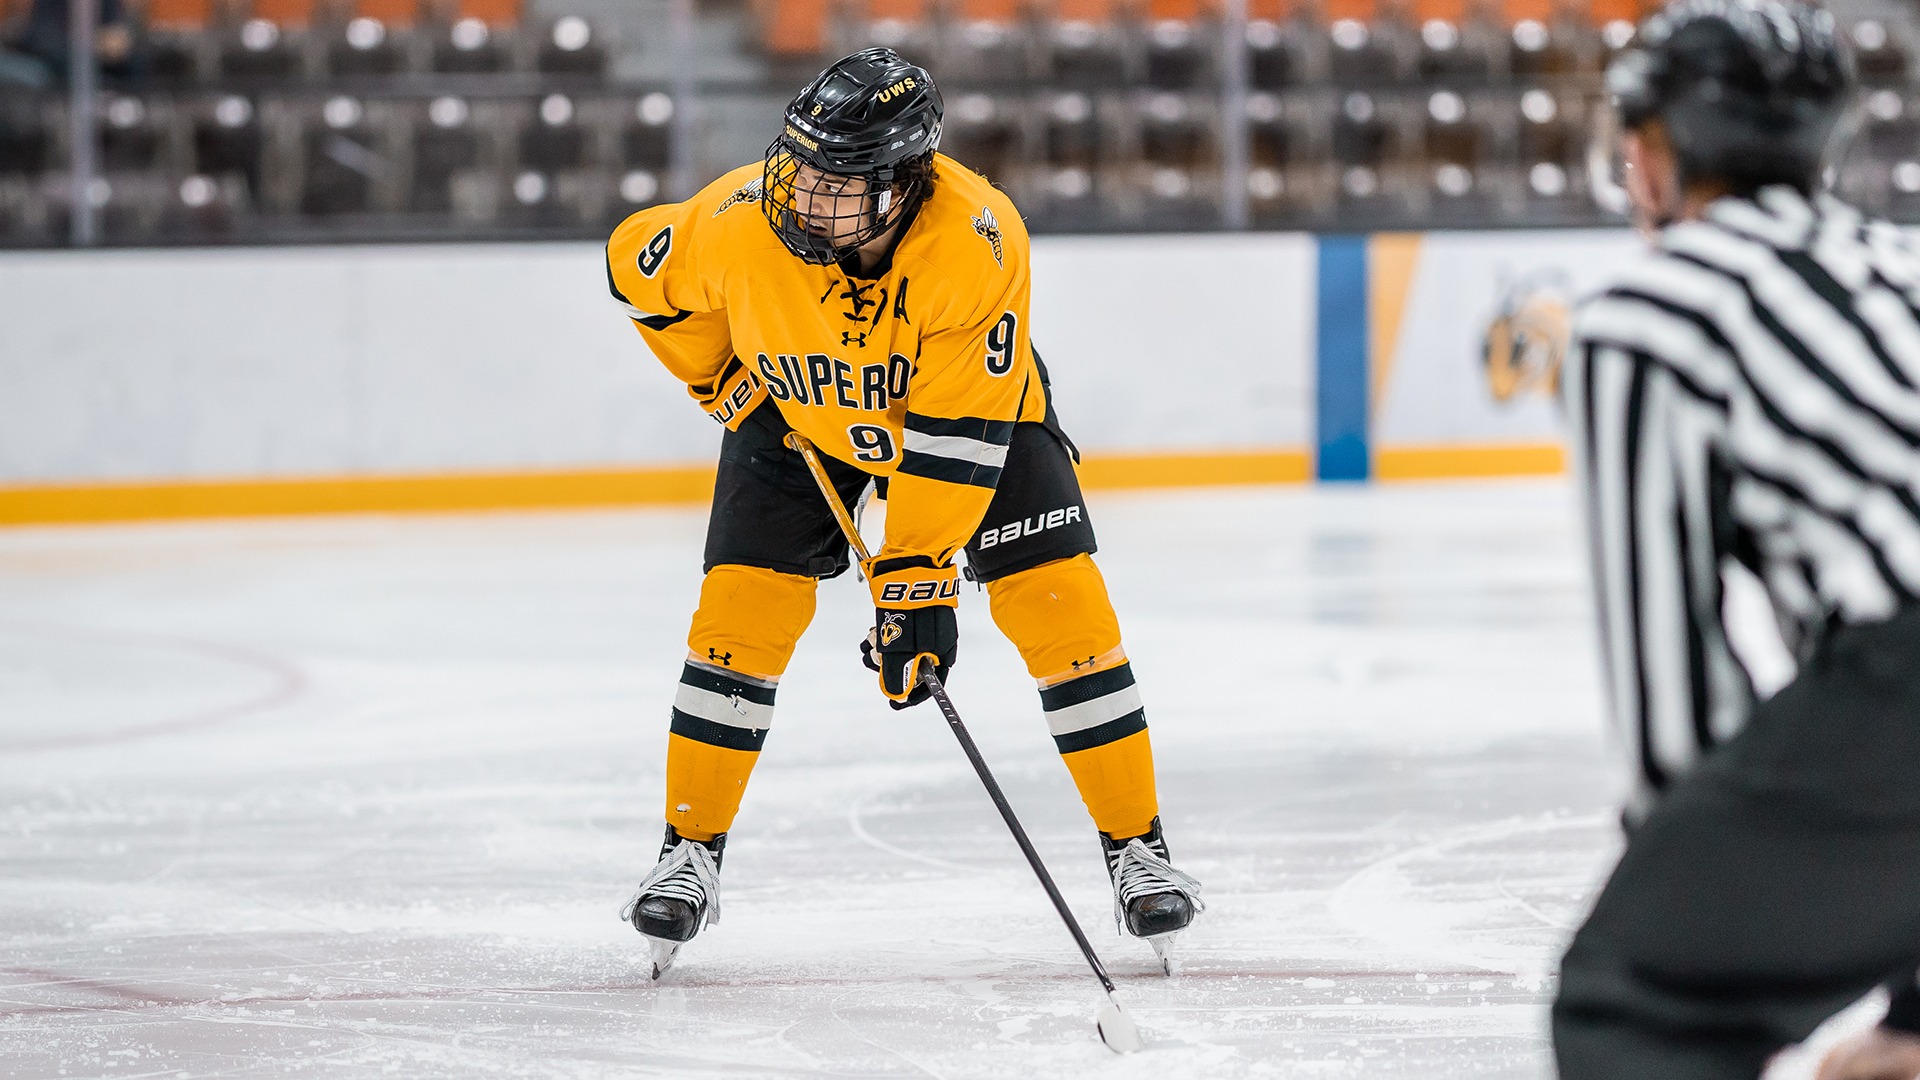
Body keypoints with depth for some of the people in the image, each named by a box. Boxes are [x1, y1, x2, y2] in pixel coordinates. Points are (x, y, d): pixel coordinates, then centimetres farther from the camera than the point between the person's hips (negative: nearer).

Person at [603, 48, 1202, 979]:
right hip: (793, 413, 1)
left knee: (1062, 609, -10)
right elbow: (638, 263, -8)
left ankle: (1136, 848, 2)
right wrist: (720, 379, -5)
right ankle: (690, 853, 4)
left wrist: (917, 578, -35)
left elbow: (953, 437, -34)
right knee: (741, 614, -10)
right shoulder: (742, 221, -32)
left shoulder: (976, 240, -38)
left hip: (974, 404, -1)